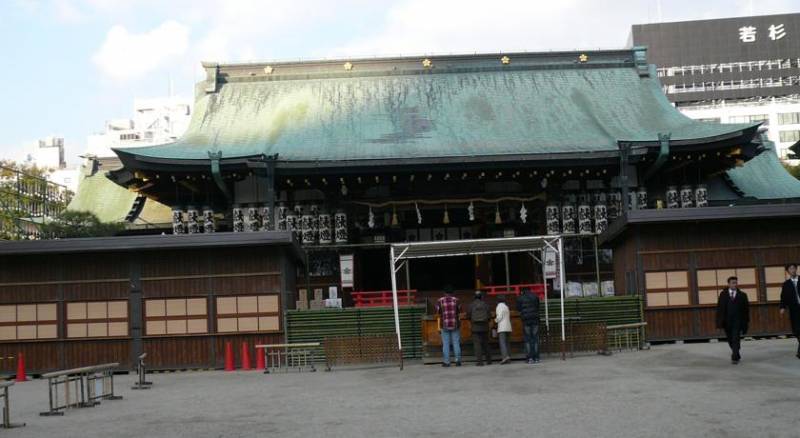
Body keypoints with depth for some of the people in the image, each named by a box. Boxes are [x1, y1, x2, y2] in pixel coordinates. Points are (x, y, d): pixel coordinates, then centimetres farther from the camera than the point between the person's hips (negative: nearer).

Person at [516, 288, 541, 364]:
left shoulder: (520, 298, 0)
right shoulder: (535, 297, 5)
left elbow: (518, 309, 5)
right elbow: (538, 307, 11)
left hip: (526, 320, -1)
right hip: (535, 319, 1)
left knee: (527, 339, 1)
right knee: (535, 338, 4)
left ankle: (530, 358, -6)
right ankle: (536, 358, 0)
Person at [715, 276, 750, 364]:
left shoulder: (742, 295, 2)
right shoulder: (723, 294, 3)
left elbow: (746, 309, 3)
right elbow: (719, 308, 1)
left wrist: (746, 321, -1)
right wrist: (719, 321, -5)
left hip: (737, 321, -2)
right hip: (727, 321, 2)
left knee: (736, 339, -10)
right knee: (730, 340, 12)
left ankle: (735, 358, -9)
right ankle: (736, 355, 31)